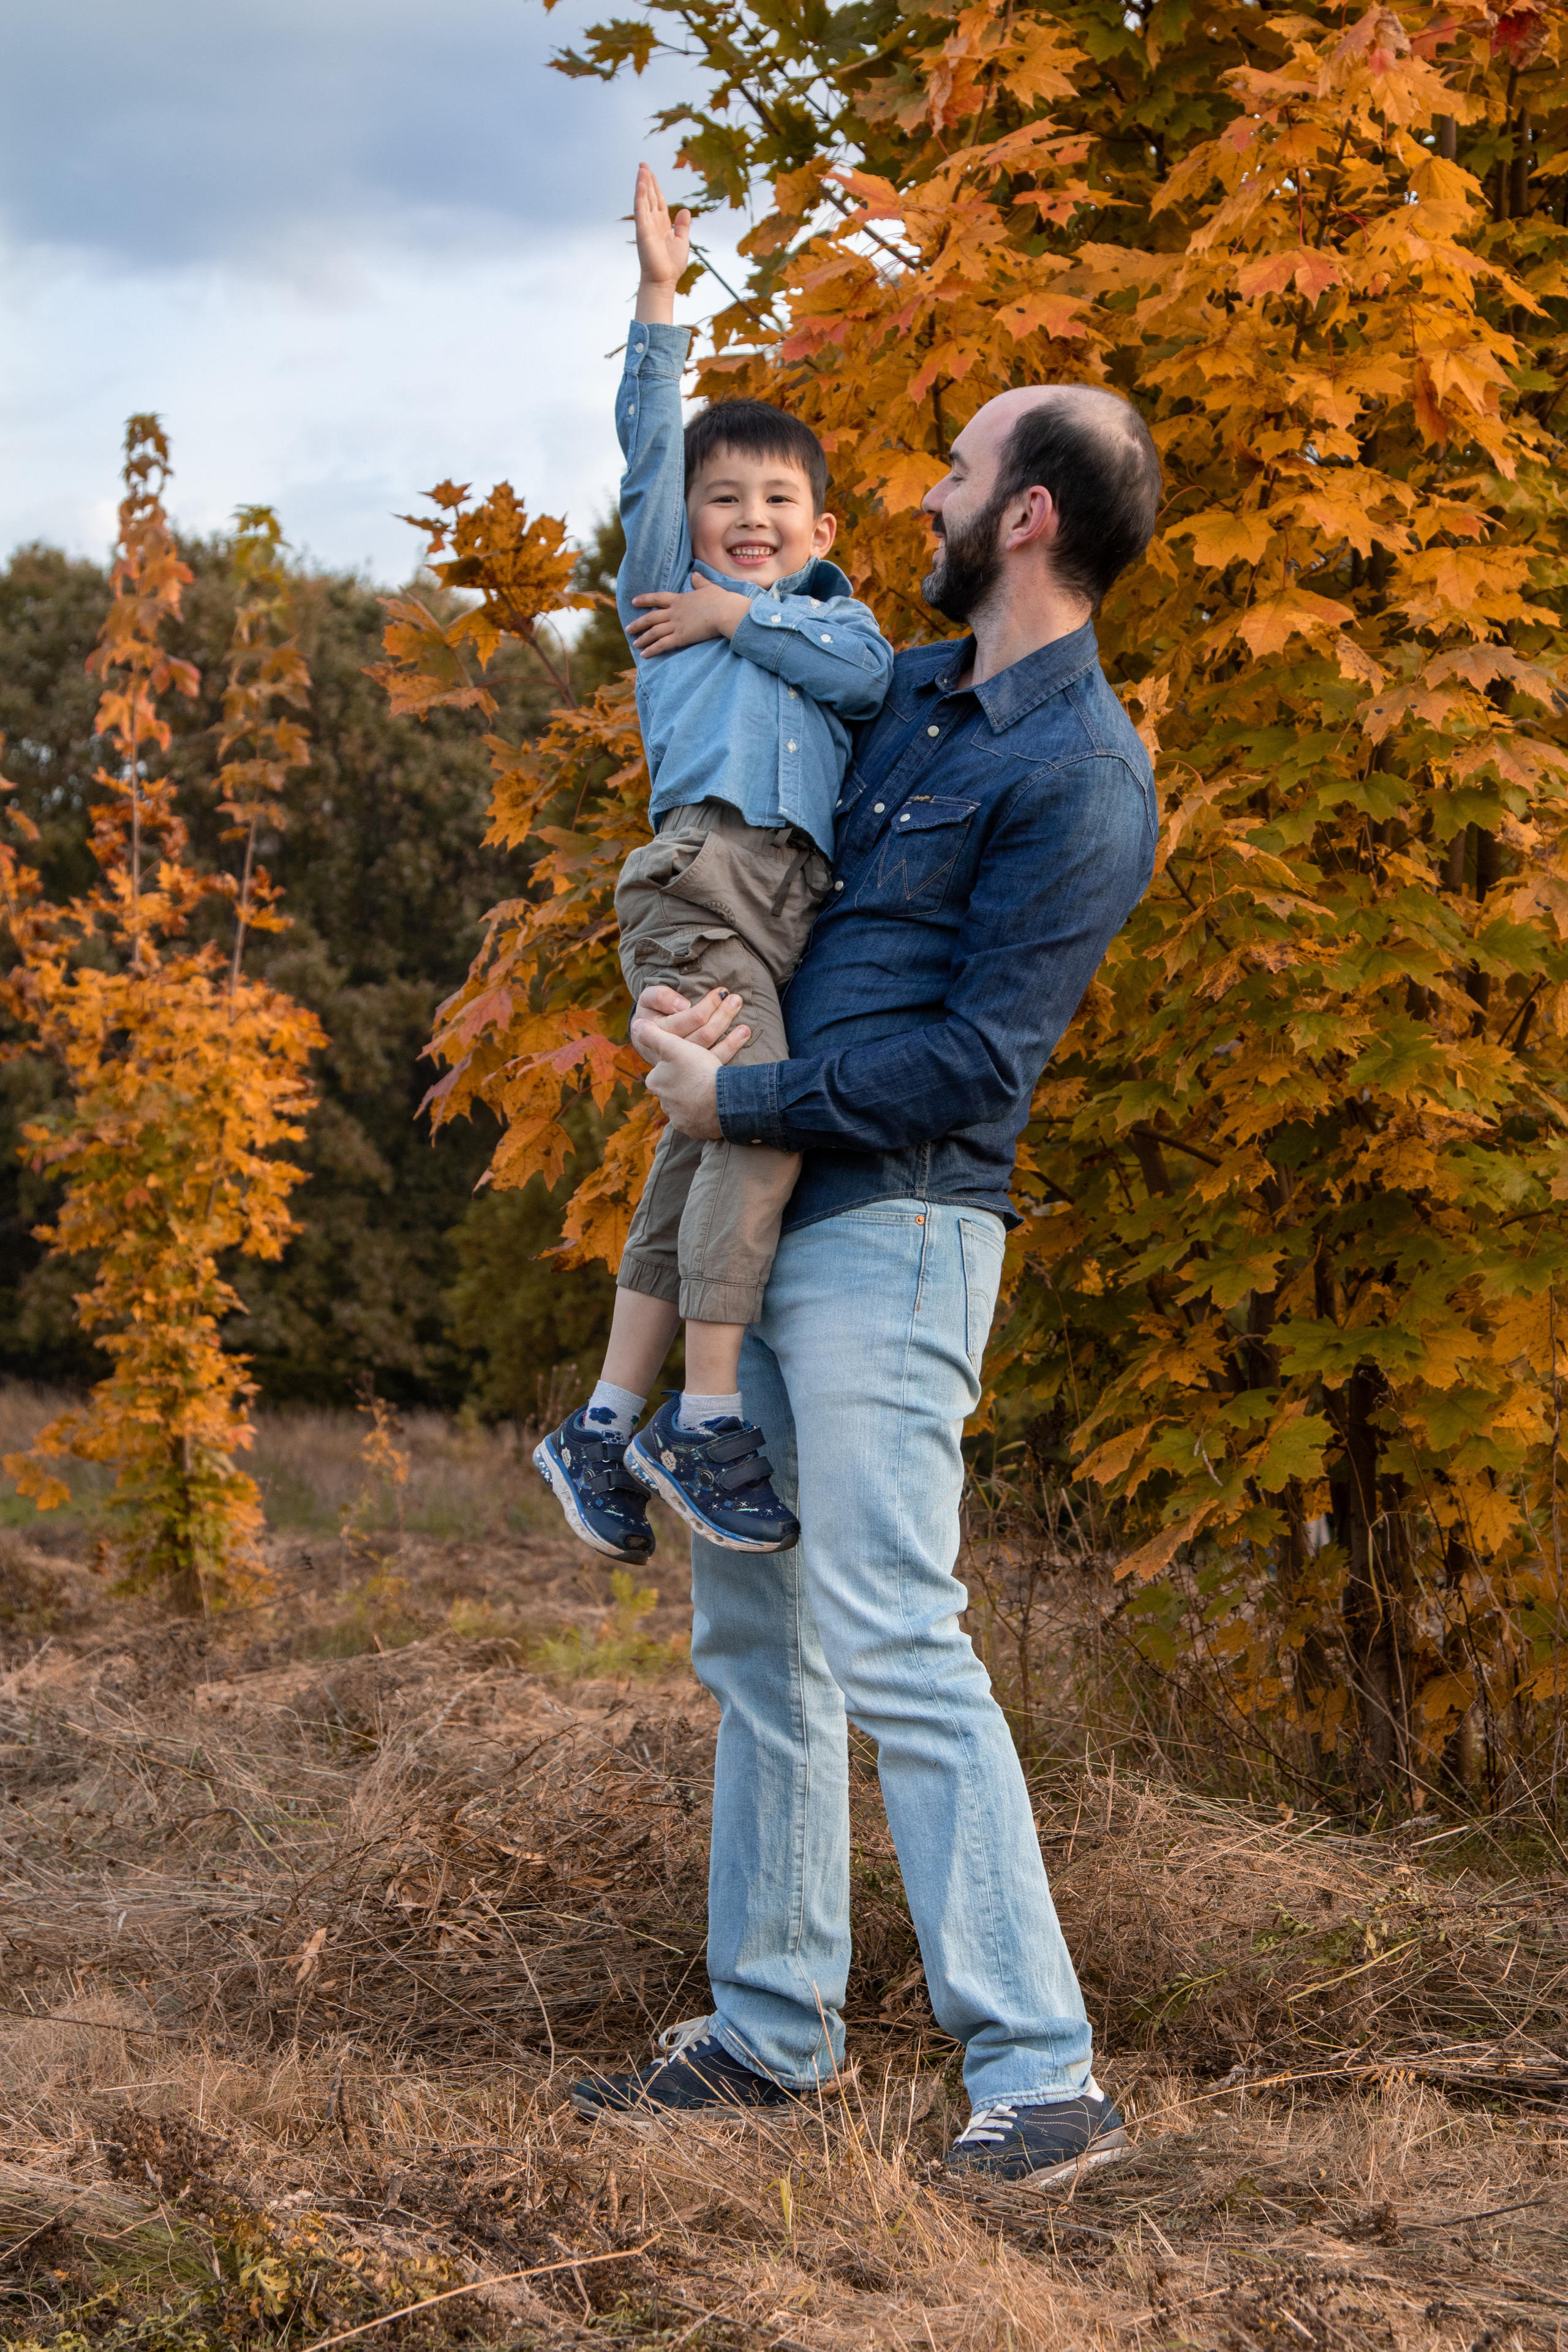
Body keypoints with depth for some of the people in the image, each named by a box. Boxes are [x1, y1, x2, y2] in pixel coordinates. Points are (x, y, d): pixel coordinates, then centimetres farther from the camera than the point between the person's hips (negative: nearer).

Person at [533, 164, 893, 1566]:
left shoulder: (835, 614, 29)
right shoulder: (669, 588, 20)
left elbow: (867, 677, 7)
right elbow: (650, 447, 11)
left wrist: (739, 618, 5)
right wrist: (661, 298, 7)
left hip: (797, 900, 5)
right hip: (703, 867, -5)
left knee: (698, 1159, 2)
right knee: (759, 1133, -19)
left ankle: (609, 1426, 6)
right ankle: (707, 1420, -17)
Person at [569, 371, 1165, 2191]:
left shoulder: (1082, 780, -12)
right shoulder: (910, 694, 15)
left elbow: (976, 1054, -18)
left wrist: (736, 1099, -13)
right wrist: (675, 1000, 6)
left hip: (893, 1226, -9)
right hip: (768, 1221, 9)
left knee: (891, 1637, -15)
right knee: (755, 1636, 12)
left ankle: (1041, 2075, -10)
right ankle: (771, 2029, 21)